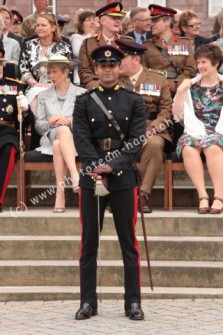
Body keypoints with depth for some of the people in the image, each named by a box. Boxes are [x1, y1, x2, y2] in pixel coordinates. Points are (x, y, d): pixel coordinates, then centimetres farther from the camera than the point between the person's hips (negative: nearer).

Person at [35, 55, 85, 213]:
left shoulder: (81, 93, 15)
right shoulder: (44, 96, 23)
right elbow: (38, 126, 14)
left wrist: (69, 121, -12)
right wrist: (51, 122, -7)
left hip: (77, 139, -1)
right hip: (50, 138, 1)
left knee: (58, 144, -39)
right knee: (63, 130, -38)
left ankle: (60, 192, -48)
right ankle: (75, 176, -54)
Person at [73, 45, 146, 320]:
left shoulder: (134, 102, 4)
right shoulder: (84, 102, 5)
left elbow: (136, 140, -6)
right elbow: (82, 140, -6)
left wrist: (113, 166, -20)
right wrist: (97, 168, -21)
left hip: (123, 178, 0)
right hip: (91, 177, 0)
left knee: (129, 243, 2)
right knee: (89, 243, 3)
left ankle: (133, 302, 7)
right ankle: (88, 302, 9)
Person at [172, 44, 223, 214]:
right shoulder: (191, 86, 18)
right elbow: (178, 115, 11)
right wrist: (180, 92, 0)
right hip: (196, 132, 2)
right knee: (188, 147, -33)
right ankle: (202, 196, -36)